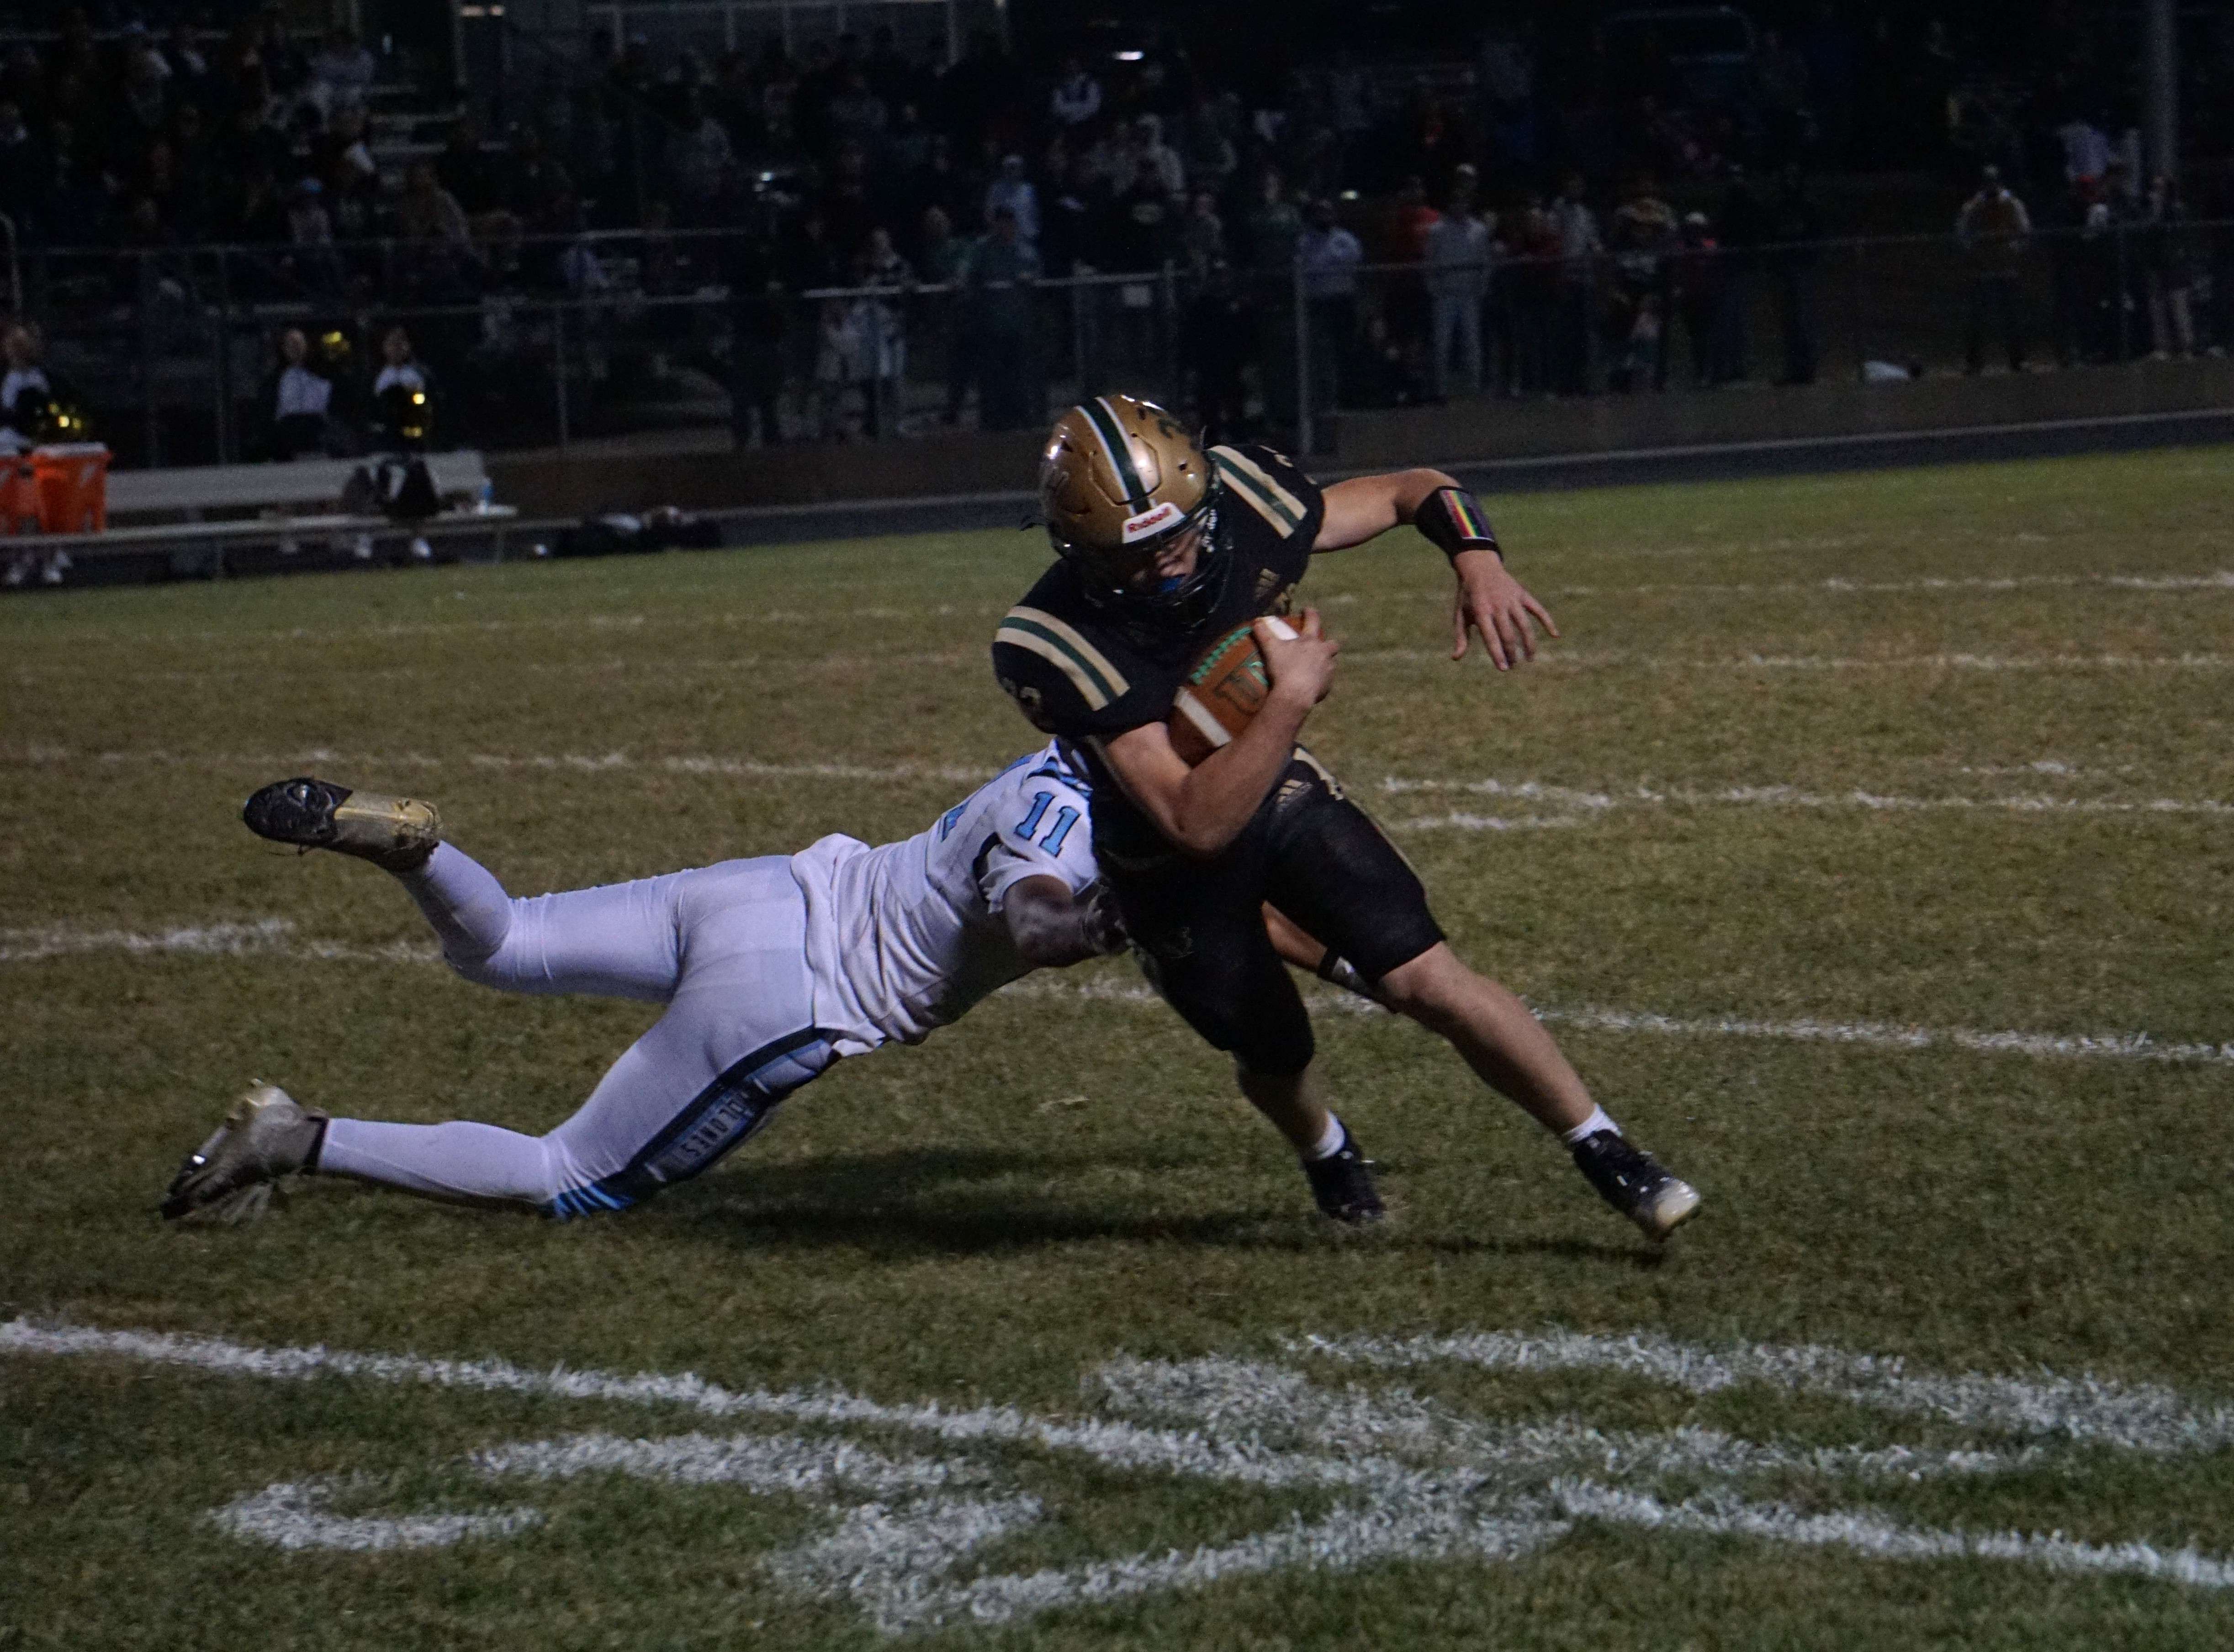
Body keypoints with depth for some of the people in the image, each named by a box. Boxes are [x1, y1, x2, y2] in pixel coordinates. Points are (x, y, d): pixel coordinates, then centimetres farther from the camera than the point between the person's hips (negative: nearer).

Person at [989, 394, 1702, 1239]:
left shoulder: (1242, 508, -24)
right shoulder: (1053, 646, -37)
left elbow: (1419, 491, -7)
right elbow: (1197, 823, -39)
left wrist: (1479, 562, -27)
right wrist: (1292, 696, -41)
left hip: (1278, 790, 2)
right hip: (1169, 859, -2)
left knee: (1428, 981, -13)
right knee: (1272, 1057, 15)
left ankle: (1608, 1156, 0)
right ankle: (1328, 1155, 52)